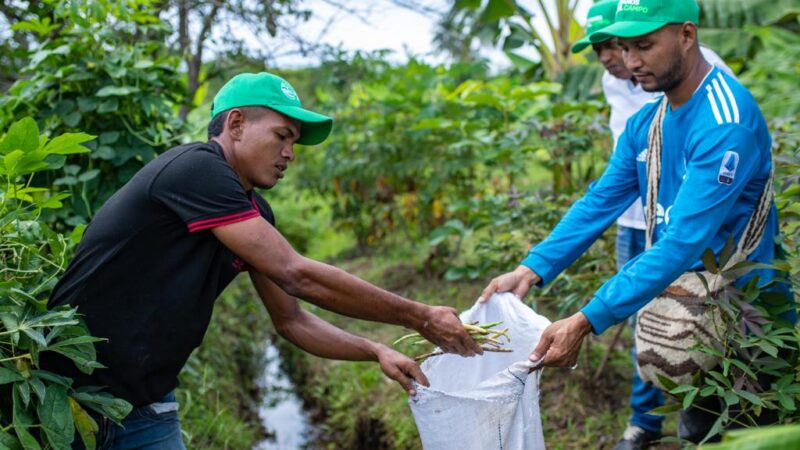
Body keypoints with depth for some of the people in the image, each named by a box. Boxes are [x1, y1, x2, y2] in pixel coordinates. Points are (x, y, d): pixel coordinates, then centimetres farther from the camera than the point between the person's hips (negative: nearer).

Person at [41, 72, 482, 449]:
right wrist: (419, 317, -19)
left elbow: (291, 320, 12)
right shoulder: (196, 168, -20)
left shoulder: (253, 213, 6)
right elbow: (297, 276, -25)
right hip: (75, 390, -7)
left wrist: (375, 351, -3)